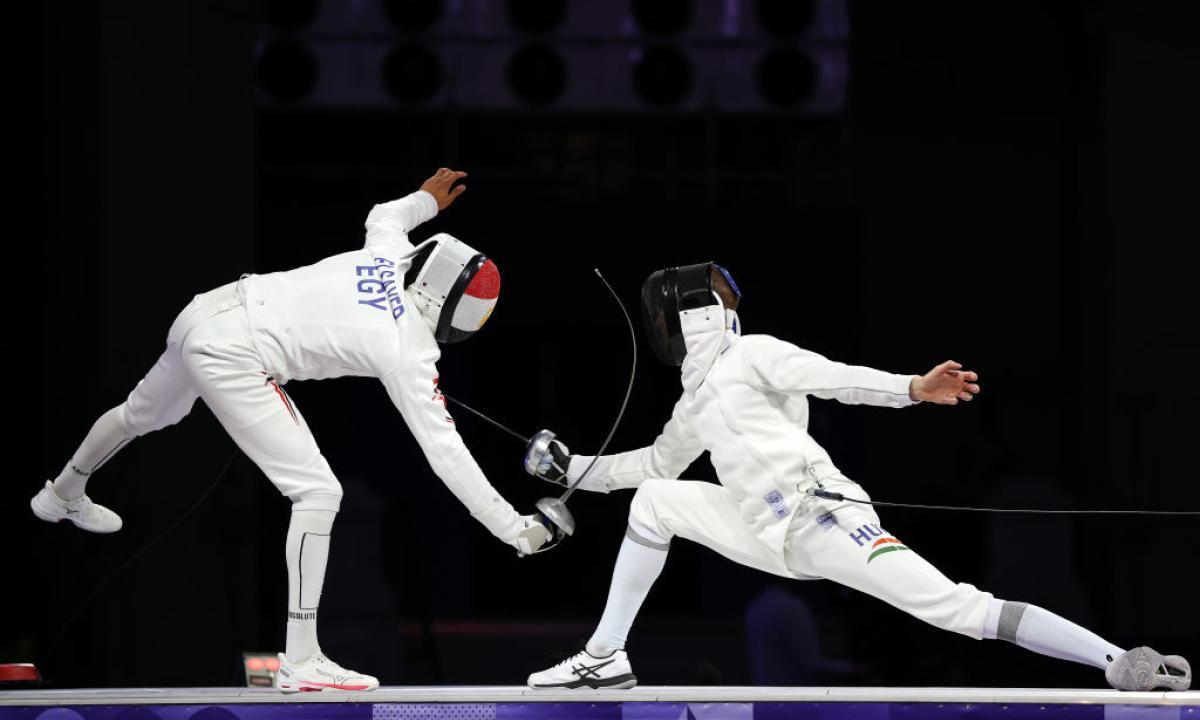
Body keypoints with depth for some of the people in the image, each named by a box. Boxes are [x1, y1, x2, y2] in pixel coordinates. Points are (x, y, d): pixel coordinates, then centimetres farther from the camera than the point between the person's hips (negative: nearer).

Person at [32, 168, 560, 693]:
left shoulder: (390, 254, 3)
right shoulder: (410, 353, -13)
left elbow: (383, 216, 30)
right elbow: (446, 454, -13)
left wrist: (426, 199, 48)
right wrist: (516, 531, -10)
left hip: (206, 314, 9)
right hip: (232, 359, -9)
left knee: (145, 414, 37)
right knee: (318, 493, -8)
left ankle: (62, 495, 67)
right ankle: (300, 661, -8)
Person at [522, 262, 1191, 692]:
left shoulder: (752, 355, 1)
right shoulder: (698, 399, 25)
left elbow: (836, 378, -13)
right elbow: (656, 464, 42)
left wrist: (913, 388, -30)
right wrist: (574, 469, 38)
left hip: (825, 519, -8)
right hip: (774, 537, 8)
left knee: (964, 611, -21)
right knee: (652, 502, 9)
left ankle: (1125, 667, -29)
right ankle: (605, 657, 10)